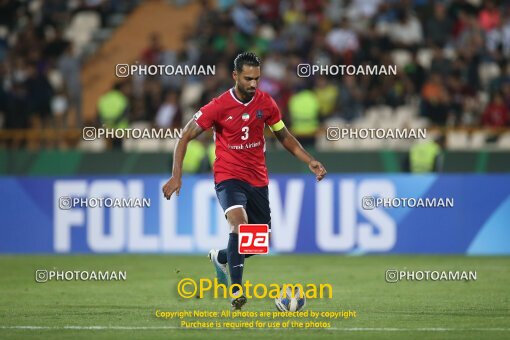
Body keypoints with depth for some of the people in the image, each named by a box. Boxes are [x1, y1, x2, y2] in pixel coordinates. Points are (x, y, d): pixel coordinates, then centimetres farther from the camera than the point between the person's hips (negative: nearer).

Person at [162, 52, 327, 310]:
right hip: (228, 176, -5)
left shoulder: (266, 103, -1)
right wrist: (176, 175, -17)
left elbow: (284, 136, 14)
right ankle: (237, 290, -27)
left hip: (258, 179, 5)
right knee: (239, 221, -32)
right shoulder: (219, 106, -13)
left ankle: (220, 258, 38)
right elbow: (185, 136, -7)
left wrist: (309, 161, 2)